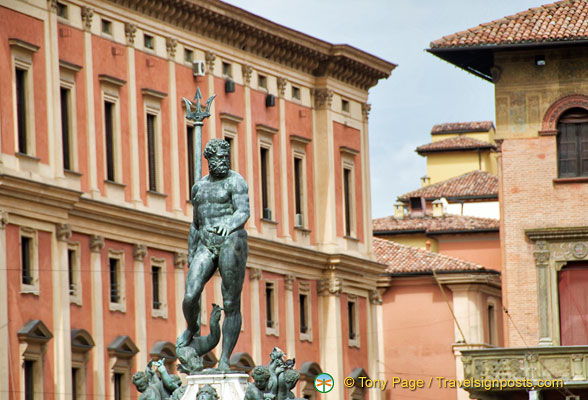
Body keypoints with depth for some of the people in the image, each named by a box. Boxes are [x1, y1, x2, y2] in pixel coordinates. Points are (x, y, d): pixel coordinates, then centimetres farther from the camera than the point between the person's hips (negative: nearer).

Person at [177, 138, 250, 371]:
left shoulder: (235, 181, 1)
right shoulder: (199, 186, 19)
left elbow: (243, 212, -14)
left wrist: (229, 225, -35)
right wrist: (191, 254, 23)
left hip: (231, 241, -5)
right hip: (206, 245, 5)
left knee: (231, 304, -5)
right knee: (190, 297, -13)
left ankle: (225, 358, -3)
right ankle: (192, 329, 18)